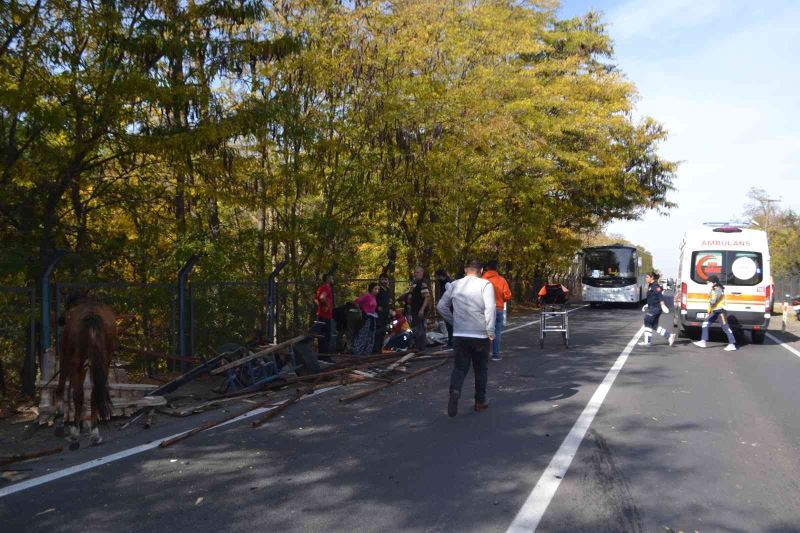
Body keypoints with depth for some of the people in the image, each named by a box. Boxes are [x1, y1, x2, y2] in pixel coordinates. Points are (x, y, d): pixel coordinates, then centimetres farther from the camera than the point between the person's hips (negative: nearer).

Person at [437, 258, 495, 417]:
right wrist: (491, 331, -11)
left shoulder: (455, 285, 5)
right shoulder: (485, 285, -8)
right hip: (481, 335, -2)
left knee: (459, 368, 6)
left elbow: (441, 306, 7)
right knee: (481, 369, 15)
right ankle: (480, 401, 23)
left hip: (459, 335, 2)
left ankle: (455, 391, -21)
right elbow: (490, 308, -19)